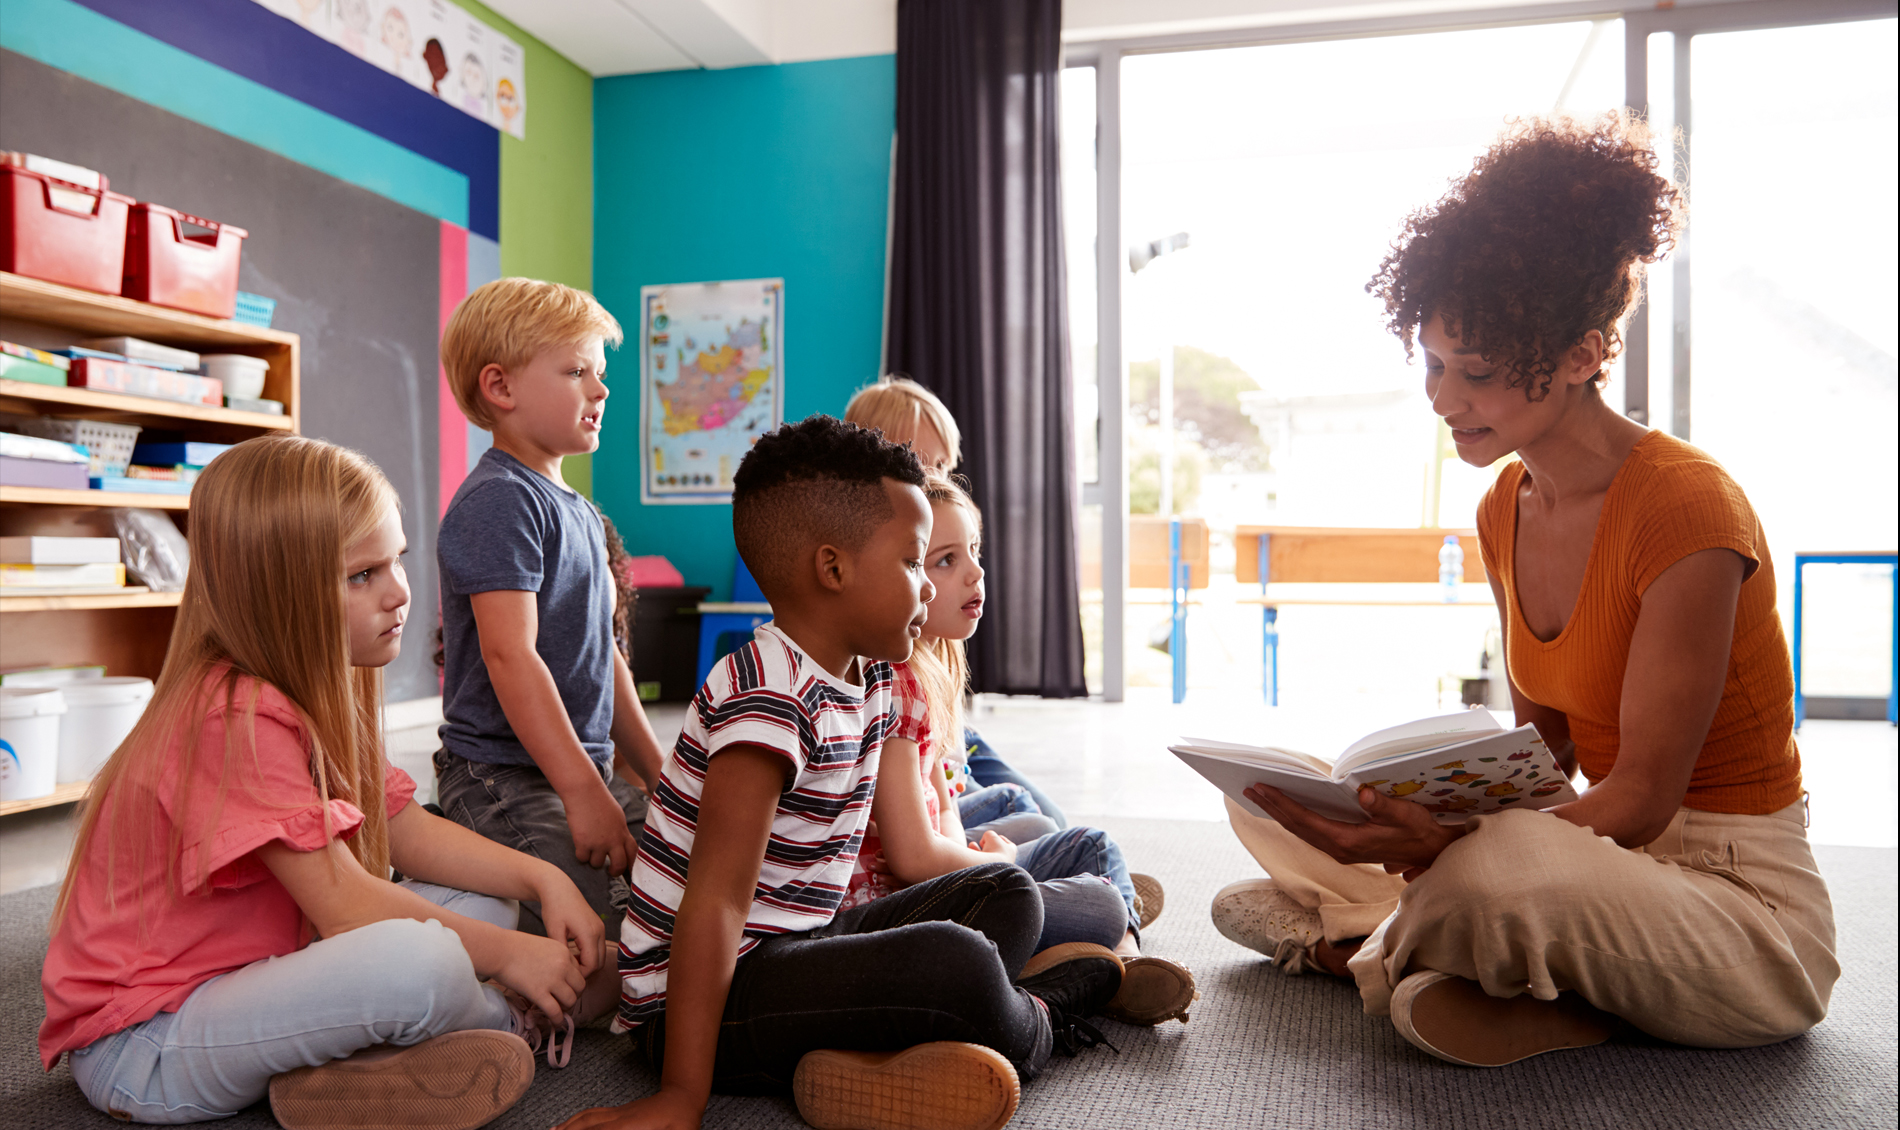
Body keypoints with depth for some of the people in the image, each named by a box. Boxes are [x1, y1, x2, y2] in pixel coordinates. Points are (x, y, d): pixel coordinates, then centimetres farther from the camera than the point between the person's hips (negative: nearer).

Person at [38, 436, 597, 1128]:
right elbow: (346, 907, -27)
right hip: (142, 1044, -9)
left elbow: (409, 833, 6)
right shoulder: (238, 715, -26)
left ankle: (333, 1072, -10)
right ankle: (510, 1022, -1)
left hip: (247, 969, 10)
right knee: (420, 960, -33)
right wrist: (506, 955, -18)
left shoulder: (318, 690, 6)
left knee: (481, 901, 4)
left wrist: (544, 879, -7)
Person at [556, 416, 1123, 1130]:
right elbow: (715, 900, -27)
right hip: (706, 995, -10)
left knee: (1007, 893, 15)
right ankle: (1035, 1022, 3)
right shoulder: (768, 697, -23)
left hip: (803, 942, 10)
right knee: (953, 963, -31)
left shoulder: (868, 676, 7)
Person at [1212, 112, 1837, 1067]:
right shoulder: (1506, 512, 3)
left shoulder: (1686, 506, -21)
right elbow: (1546, 740, 9)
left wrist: (1447, 844, -36)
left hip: (1746, 906, -7)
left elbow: (1643, 798, -21)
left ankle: (1363, 945, -8)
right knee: (1270, 798, 2)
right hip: (1599, 848, 8)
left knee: (1501, 872, -40)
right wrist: (1430, 810, -11)